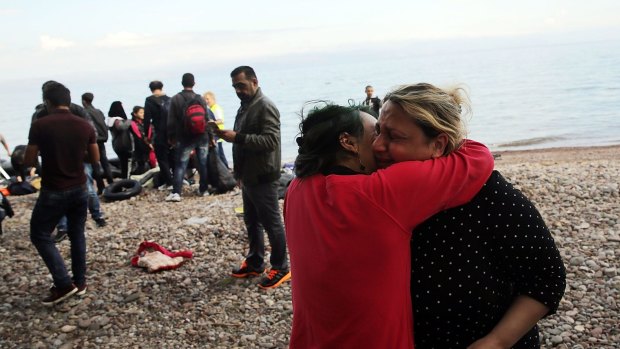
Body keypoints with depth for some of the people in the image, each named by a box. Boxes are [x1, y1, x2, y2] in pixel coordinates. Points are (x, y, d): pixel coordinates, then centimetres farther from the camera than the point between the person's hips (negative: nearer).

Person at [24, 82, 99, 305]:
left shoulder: (40, 126, -13)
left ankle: (64, 284, 2)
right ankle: (80, 282, 23)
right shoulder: (85, 126, -2)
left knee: (39, 235, 9)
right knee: (77, 235, 17)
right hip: (79, 189, 5)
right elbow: (95, 159, 7)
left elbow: (28, 161, -7)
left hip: (53, 191, -4)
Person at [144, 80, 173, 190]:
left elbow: (147, 119, -9)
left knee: (162, 159, 4)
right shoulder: (169, 100, 6)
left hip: (160, 135, -4)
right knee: (173, 158, 15)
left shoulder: (150, 101, -5)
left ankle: (169, 182, 1)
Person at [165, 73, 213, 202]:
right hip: (202, 137, 2)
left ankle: (176, 192, -10)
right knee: (203, 164, 10)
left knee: (180, 165, -1)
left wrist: (171, 137, 6)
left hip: (184, 138, -2)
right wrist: (211, 136, 10)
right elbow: (207, 119, 3)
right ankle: (204, 189, 17)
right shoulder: (200, 99, 1)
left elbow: (171, 121, -3)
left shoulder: (176, 99, -4)